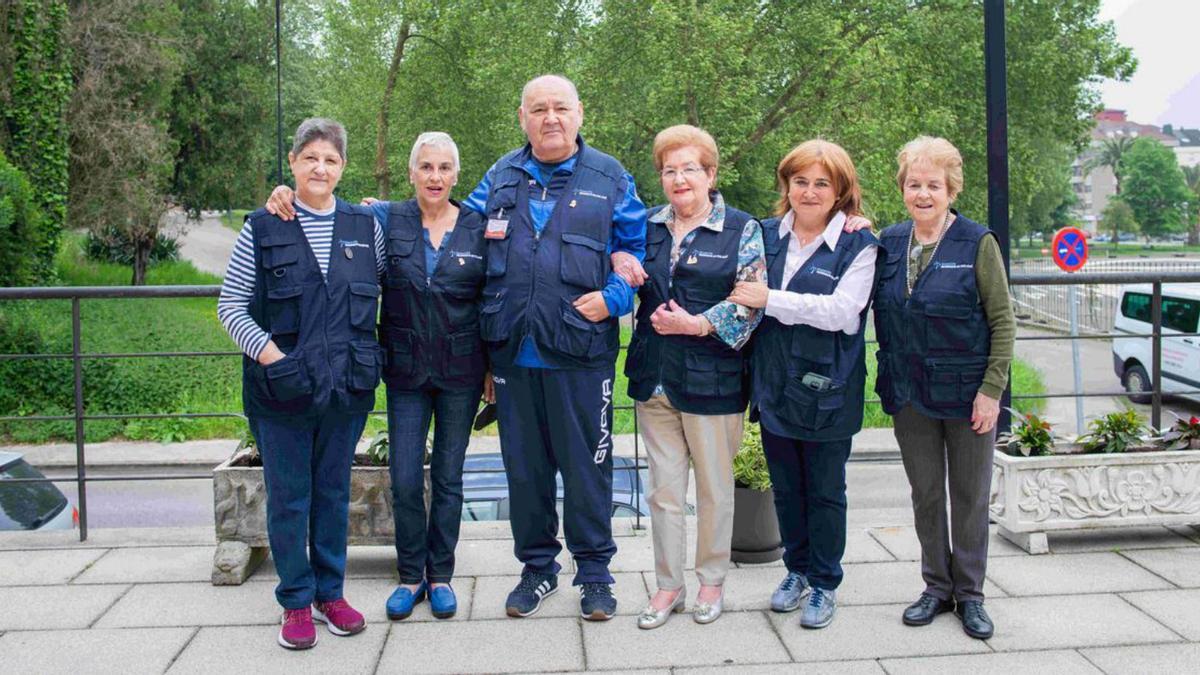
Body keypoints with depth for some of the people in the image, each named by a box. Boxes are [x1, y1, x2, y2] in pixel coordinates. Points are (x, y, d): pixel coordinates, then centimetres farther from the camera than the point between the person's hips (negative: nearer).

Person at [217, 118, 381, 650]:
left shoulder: (365, 226, 6)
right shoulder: (262, 228, -2)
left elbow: (381, 293, 15)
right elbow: (230, 305, -1)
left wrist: (367, 357, 3)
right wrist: (268, 351, -14)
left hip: (346, 386, 2)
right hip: (281, 389, -2)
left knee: (334, 491, 12)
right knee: (288, 496, 5)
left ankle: (330, 592, 26)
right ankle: (296, 601, 19)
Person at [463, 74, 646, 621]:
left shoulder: (609, 178, 3)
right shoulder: (501, 177, 11)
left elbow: (639, 247, 5)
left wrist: (613, 297, -11)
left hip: (581, 351, -3)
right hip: (513, 351, 3)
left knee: (587, 466, 6)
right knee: (523, 466, 12)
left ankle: (594, 570, 23)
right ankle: (537, 566, 29)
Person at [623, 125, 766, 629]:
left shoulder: (742, 230, -2)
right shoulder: (647, 226, 10)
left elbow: (752, 302, -9)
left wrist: (698, 324, -17)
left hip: (711, 380, -4)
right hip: (653, 378, 4)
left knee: (714, 487, 10)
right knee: (664, 489, 10)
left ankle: (711, 581, 27)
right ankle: (668, 585, 23)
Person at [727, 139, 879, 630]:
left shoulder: (858, 246, -8)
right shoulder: (767, 236, 5)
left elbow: (843, 312, -21)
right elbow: (748, 301, 16)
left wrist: (770, 299, -23)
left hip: (826, 392, -4)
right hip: (774, 387, 4)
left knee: (825, 492, 10)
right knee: (785, 488, 16)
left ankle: (825, 583, 25)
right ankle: (797, 570, 34)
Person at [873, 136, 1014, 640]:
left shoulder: (977, 243, -8)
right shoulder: (889, 242, 4)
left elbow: (1003, 321, -6)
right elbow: (877, 312, 10)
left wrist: (992, 390, -13)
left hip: (966, 391, -3)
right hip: (909, 394, 3)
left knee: (970, 495, 8)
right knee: (925, 494, 12)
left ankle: (969, 593, 23)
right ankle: (937, 587, 27)